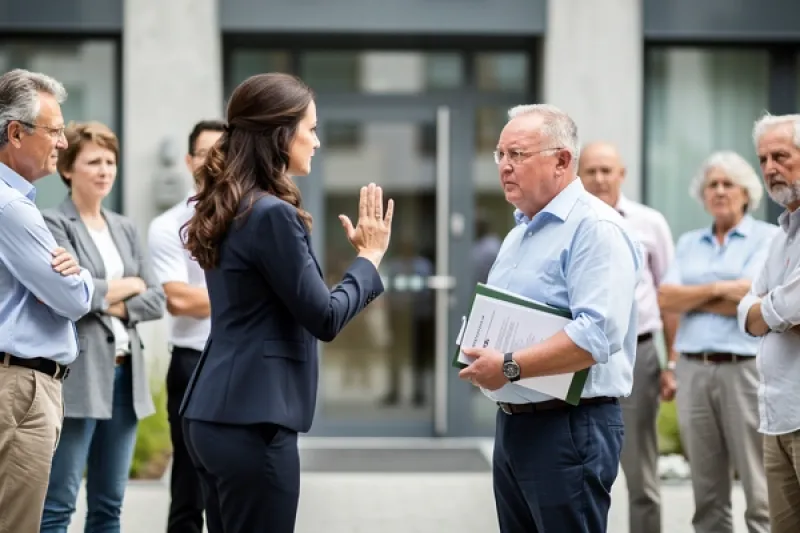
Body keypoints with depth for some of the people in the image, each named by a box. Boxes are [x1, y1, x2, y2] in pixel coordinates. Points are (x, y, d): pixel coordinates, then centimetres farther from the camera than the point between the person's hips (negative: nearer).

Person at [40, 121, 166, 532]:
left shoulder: (125, 229, 16)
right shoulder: (54, 224, -3)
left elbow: (156, 299, 9)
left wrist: (114, 305, -9)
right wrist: (128, 285, -3)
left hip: (125, 373, 7)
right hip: (78, 374, -7)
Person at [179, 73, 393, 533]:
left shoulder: (230, 209, 13)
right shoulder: (273, 214, -15)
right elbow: (324, 319, -12)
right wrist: (370, 257, 1)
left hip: (216, 413, 9)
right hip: (252, 420, -9)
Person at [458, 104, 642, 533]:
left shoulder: (594, 228, -13)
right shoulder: (519, 232, 18)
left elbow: (598, 335, -25)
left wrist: (510, 367, -23)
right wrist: (483, 362, 3)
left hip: (569, 428, -9)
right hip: (512, 422, 10)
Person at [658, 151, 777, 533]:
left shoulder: (769, 238, 3)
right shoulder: (689, 243, 17)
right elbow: (665, 299, 4)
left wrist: (689, 297, 0)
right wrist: (717, 289, -9)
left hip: (745, 368, -4)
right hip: (693, 370, 4)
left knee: (762, 494, -6)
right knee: (707, 494, 6)